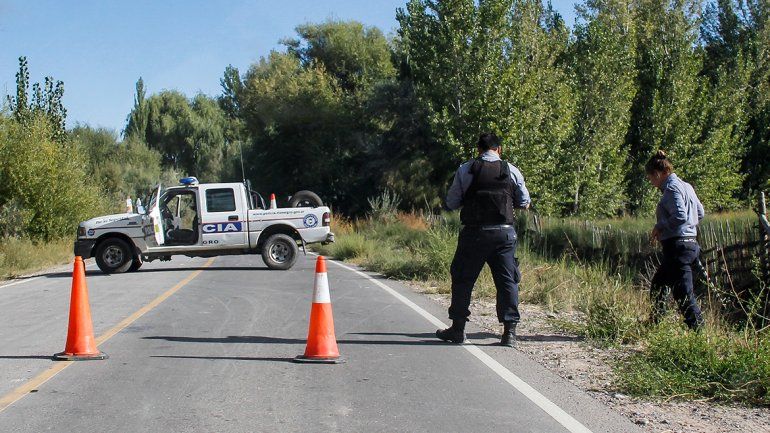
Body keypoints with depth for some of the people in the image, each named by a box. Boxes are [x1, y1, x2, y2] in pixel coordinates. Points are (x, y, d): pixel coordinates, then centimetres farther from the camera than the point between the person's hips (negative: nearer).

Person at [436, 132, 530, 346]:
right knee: (507, 280, 6)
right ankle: (510, 331, 2)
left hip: (474, 232, -1)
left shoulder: (465, 170, 1)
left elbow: (451, 203, 5)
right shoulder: (512, 171, 3)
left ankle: (457, 329, 16)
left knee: (463, 279, 10)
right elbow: (524, 204, 11)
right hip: (504, 232, 1)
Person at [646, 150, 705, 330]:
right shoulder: (686, 186, 16)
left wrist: (660, 227, -10)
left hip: (678, 247, -11)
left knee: (683, 294, -9)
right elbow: (700, 212, 22)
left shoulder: (672, 188, -13)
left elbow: (680, 216, -23)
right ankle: (656, 324, 28)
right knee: (657, 286, 21)